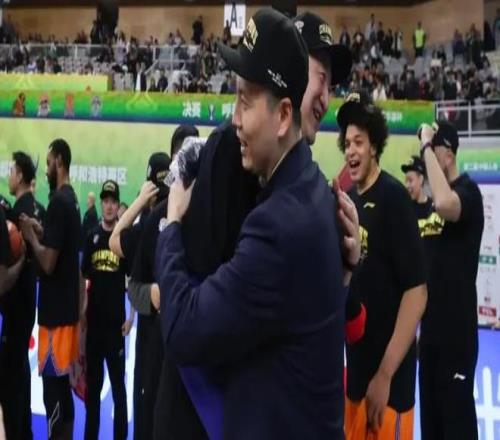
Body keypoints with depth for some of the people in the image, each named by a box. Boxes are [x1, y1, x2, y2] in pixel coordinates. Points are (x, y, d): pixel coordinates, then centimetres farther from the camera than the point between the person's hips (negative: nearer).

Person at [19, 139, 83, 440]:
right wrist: (43, 232, 11)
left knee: (53, 387, -5)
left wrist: (31, 236, -7)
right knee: (62, 385, 15)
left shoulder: (58, 202, -17)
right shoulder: (72, 200, 12)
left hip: (55, 311, -10)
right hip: (68, 307, 10)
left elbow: (49, 262, -20)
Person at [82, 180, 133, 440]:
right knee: (92, 384, 12)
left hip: (116, 321, -3)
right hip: (93, 320, 3)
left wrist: (131, 316, -7)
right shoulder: (92, 237, 7)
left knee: (118, 384, 1)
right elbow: (83, 277, 11)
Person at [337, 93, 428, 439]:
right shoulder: (349, 200, 7)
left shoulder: (394, 197, -14)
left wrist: (385, 375, -19)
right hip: (355, 364, 7)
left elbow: (417, 291, -18)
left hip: (388, 375, -7)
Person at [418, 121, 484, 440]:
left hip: (457, 324, -8)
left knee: (456, 409, -4)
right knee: (430, 407, 14)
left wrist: (427, 146, -26)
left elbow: (446, 205, -36)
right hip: (432, 322, 8)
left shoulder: (469, 190, -11)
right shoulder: (438, 195, 14)